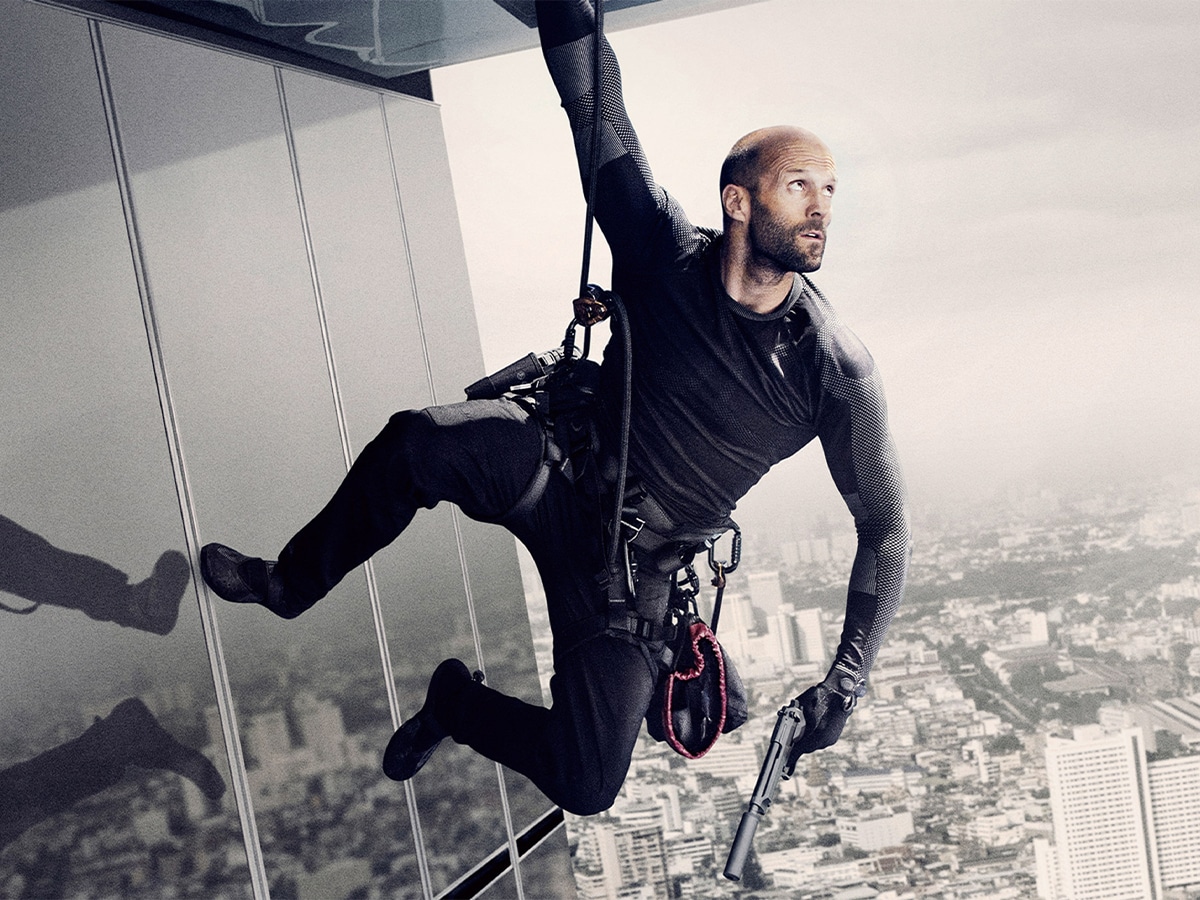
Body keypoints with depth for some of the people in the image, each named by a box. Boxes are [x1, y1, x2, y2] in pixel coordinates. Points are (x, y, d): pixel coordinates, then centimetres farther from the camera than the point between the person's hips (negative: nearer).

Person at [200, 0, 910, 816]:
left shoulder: (837, 370, -17)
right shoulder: (669, 254, -14)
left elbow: (885, 526, -9)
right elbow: (596, 105, -13)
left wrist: (846, 682, -14)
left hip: (628, 565, -1)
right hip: (560, 473, 1)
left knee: (588, 786, -10)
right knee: (419, 443, -28)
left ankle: (459, 701, 22)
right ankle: (289, 584, 1)